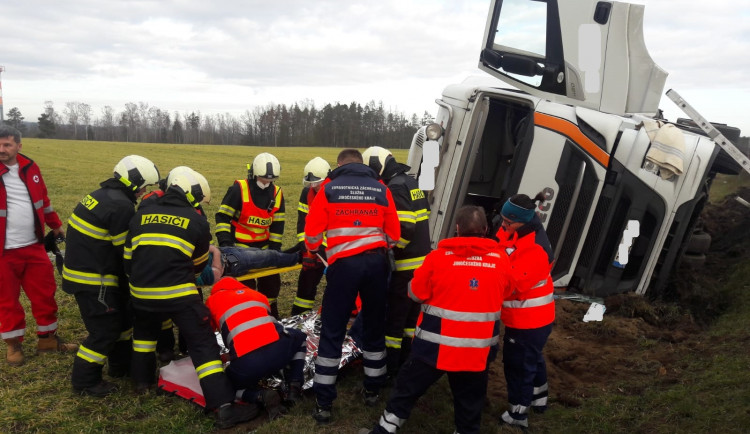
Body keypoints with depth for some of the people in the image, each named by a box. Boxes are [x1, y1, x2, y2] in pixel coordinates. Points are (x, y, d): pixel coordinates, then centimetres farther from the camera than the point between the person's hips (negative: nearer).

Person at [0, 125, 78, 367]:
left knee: (45, 294, 11)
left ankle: (48, 339, 27)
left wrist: (56, 226, 21)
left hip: (34, 246, 4)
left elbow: (42, 199, 17)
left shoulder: (30, 167, 5)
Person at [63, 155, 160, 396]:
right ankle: (85, 381, 13)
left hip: (83, 267, 10)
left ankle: (121, 364, 33)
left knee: (122, 316, 20)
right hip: (92, 278, -10)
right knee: (105, 329, 0)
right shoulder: (121, 206, -22)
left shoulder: (104, 195, 10)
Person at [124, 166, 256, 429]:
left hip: (142, 294, 5)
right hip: (179, 295, -4)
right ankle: (224, 408, -6)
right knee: (204, 346, -2)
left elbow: (128, 257, 17)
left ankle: (142, 380, 46)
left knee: (144, 331, 35)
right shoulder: (197, 221, 0)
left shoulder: (141, 215, 10)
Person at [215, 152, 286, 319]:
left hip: (264, 246, 6)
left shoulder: (277, 193, -1)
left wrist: (274, 247, 0)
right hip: (240, 246, -5)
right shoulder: (238, 189, -16)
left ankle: (270, 315, 32)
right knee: (245, 283, -5)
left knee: (272, 280, 12)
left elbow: (278, 223, 5)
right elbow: (222, 217, -13)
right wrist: (225, 242, -21)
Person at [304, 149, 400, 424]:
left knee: (332, 330, 5)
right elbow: (393, 234, 9)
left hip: (344, 264, -2)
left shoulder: (329, 187, 4)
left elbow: (313, 230, 2)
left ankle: (323, 403, 8)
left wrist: (312, 252, 22)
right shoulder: (381, 189, 9)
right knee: (375, 327, 17)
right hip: (377, 263, 3)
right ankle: (372, 390, 30)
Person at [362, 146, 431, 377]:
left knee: (394, 317, 0)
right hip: (423, 260, 10)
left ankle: (390, 369, 9)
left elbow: (404, 229, -23)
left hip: (406, 266, -9)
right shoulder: (413, 183, 13)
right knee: (412, 314, 17)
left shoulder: (395, 187, -15)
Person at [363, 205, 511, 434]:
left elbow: (416, 293, -1)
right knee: (470, 402, 18)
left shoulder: (439, 256, -11)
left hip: (436, 344, -2)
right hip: (478, 348, 2)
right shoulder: (501, 259, -4)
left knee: (407, 390, 15)